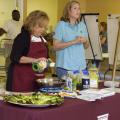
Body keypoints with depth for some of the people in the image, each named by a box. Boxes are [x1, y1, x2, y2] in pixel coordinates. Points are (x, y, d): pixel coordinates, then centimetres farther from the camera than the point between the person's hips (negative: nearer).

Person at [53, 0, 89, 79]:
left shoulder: (82, 25, 11)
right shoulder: (62, 25, -5)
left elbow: (86, 46, 17)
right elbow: (56, 46, -12)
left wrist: (85, 41, -6)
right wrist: (74, 41, -17)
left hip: (81, 66, 5)